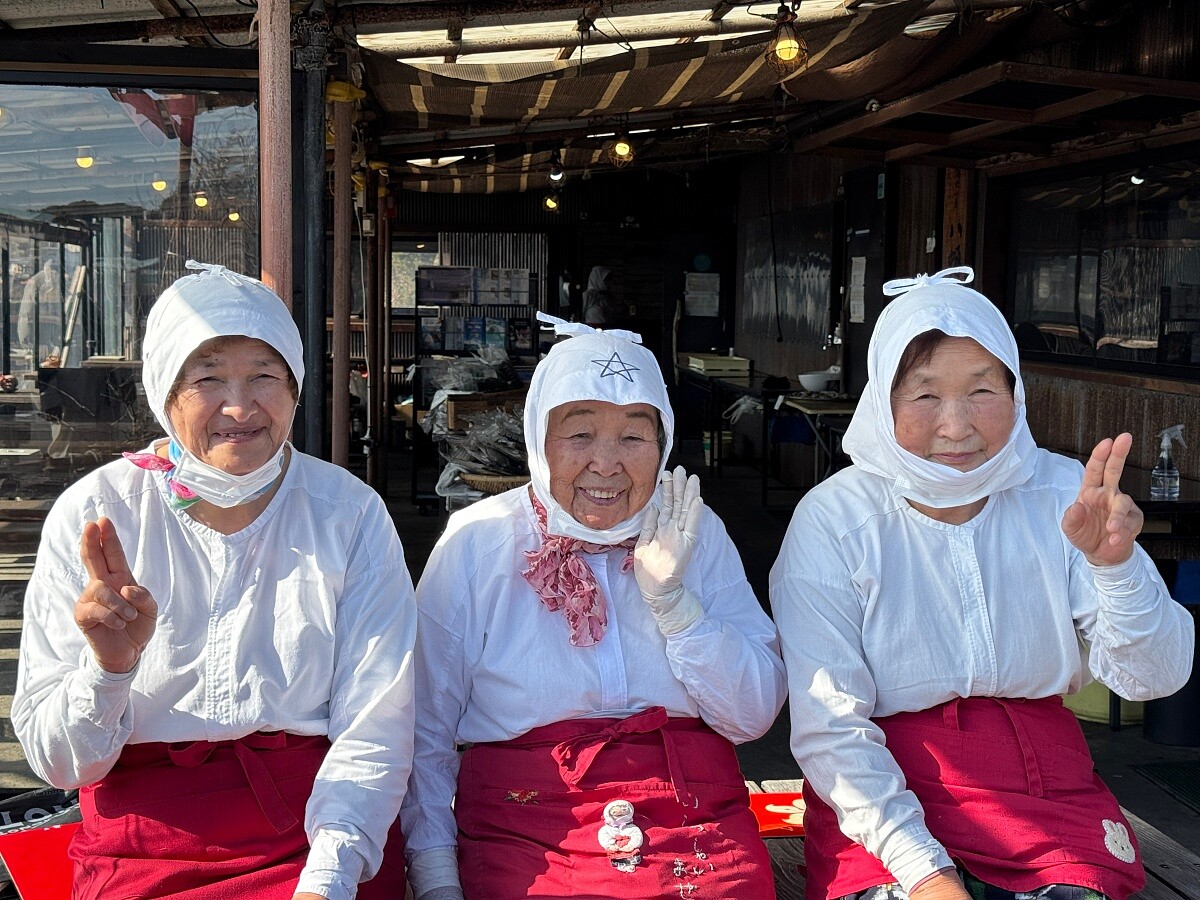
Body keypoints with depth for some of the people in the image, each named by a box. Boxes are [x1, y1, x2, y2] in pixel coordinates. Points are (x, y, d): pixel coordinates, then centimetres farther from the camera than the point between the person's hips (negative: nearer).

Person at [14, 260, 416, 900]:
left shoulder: (350, 514, 0)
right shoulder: (93, 516, -2)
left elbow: (374, 727, -5)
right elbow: (56, 761, -2)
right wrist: (109, 667, -21)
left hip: (326, 839, 0)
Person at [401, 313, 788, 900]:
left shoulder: (697, 534, 6)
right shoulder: (476, 544, 1)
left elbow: (756, 717, 2)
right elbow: (424, 729, 2)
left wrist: (671, 598, -9)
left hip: (696, 819, 2)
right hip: (526, 830, -2)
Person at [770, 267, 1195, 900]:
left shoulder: (1063, 496, -1)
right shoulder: (832, 521, -9)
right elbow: (827, 725, -11)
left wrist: (1115, 563, -22)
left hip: (1043, 786, 2)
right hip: (884, 788, -2)